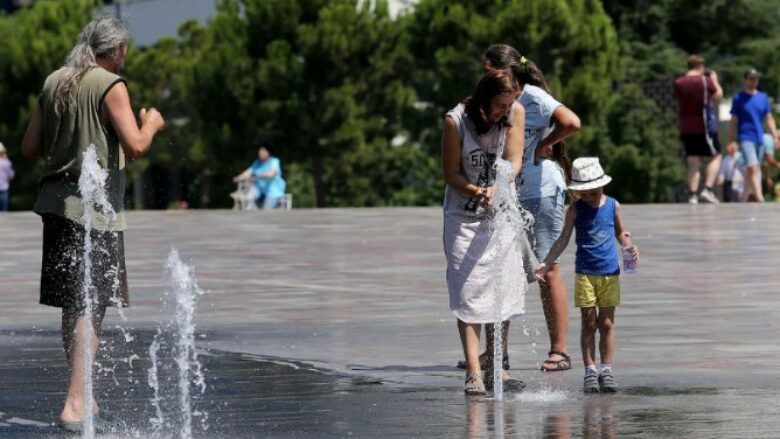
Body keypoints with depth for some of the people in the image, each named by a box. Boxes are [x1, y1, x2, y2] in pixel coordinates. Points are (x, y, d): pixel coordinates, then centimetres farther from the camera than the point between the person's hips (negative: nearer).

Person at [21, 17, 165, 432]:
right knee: (91, 308, -6)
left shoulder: (53, 83, 11)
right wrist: (151, 123, 3)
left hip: (56, 201, 7)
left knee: (72, 306, 14)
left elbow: (30, 146, 13)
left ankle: (84, 398, 22)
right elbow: (135, 145, -16)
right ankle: (75, 405, -13)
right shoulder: (110, 86, -9)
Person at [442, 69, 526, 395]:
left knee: (504, 290, 3)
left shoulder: (516, 112, -7)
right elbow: (450, 173, -9)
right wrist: (477, 192, -27)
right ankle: (473, 373, -15)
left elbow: (514, 161, -9)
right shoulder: (456, 120, -16)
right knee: (469, 292, -11)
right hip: (464, 216, -3)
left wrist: (497, 188, -28)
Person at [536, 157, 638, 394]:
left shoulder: (613, 206, 3)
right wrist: (546, 263, -8)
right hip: (585, 274, -1)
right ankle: (590, 371, 5)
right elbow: (563, 239, -1)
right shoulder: (575, 210, -2)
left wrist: (630, 246, -4)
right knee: (589, 323, 1)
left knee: (606, 323, 3)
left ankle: (606, 371, 7)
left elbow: (620, 232, 16)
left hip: (610, 273, 1)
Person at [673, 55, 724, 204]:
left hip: (685, 128, 4)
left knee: (693, 162, 8)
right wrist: (715, 80, 16)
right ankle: (707, 189, -7)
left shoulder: (678, 83, 2)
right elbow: (718, 96, 2)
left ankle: (693, 194, -2)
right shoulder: (705, 81, -9)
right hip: (703, 126, -4)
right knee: (715, 157, 9)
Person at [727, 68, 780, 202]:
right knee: (753, 168, -18)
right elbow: (733, 121, 1)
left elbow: (769, 119, 13)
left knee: (750, 171, 11)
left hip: (760, 139, 5)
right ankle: (760, 198, -27)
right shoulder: (739, 98, 0)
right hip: (745, 139, -5)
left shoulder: (763, 98, 11)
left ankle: (744, 199, 22)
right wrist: (731, 141, -2)